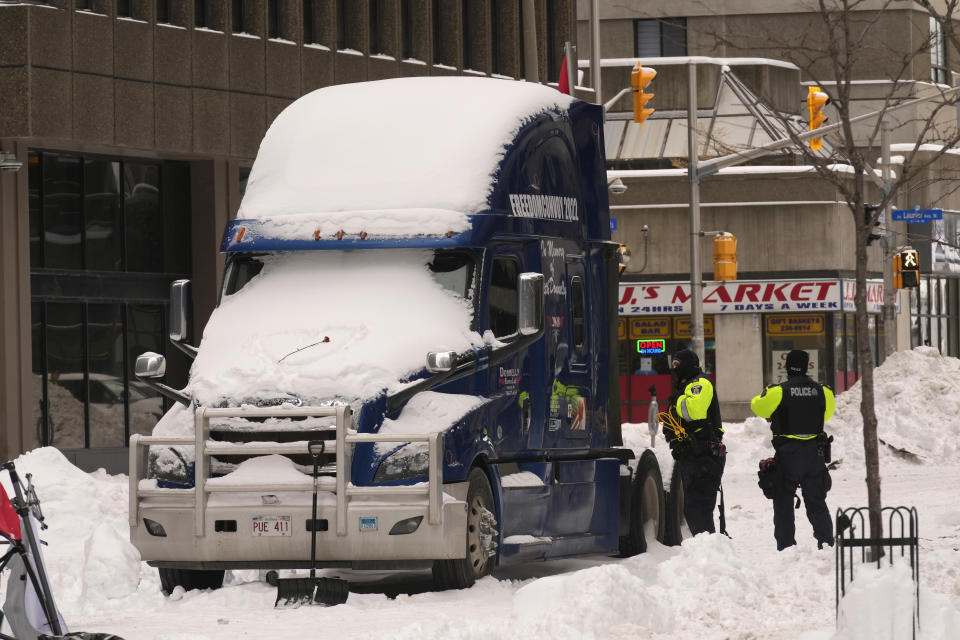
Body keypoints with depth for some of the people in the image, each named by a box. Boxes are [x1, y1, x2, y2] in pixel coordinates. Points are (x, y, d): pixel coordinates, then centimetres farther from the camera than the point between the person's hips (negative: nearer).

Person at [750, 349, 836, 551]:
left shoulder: (778, 392, -11)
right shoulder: (822, 391, -1)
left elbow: (757, 406, 5)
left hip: (787, 454, -3)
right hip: (814, 454, 3)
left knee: (783, 501, 7)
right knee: (816, 503, 12)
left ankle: (785, 544, 3)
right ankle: (826, 542, 5)